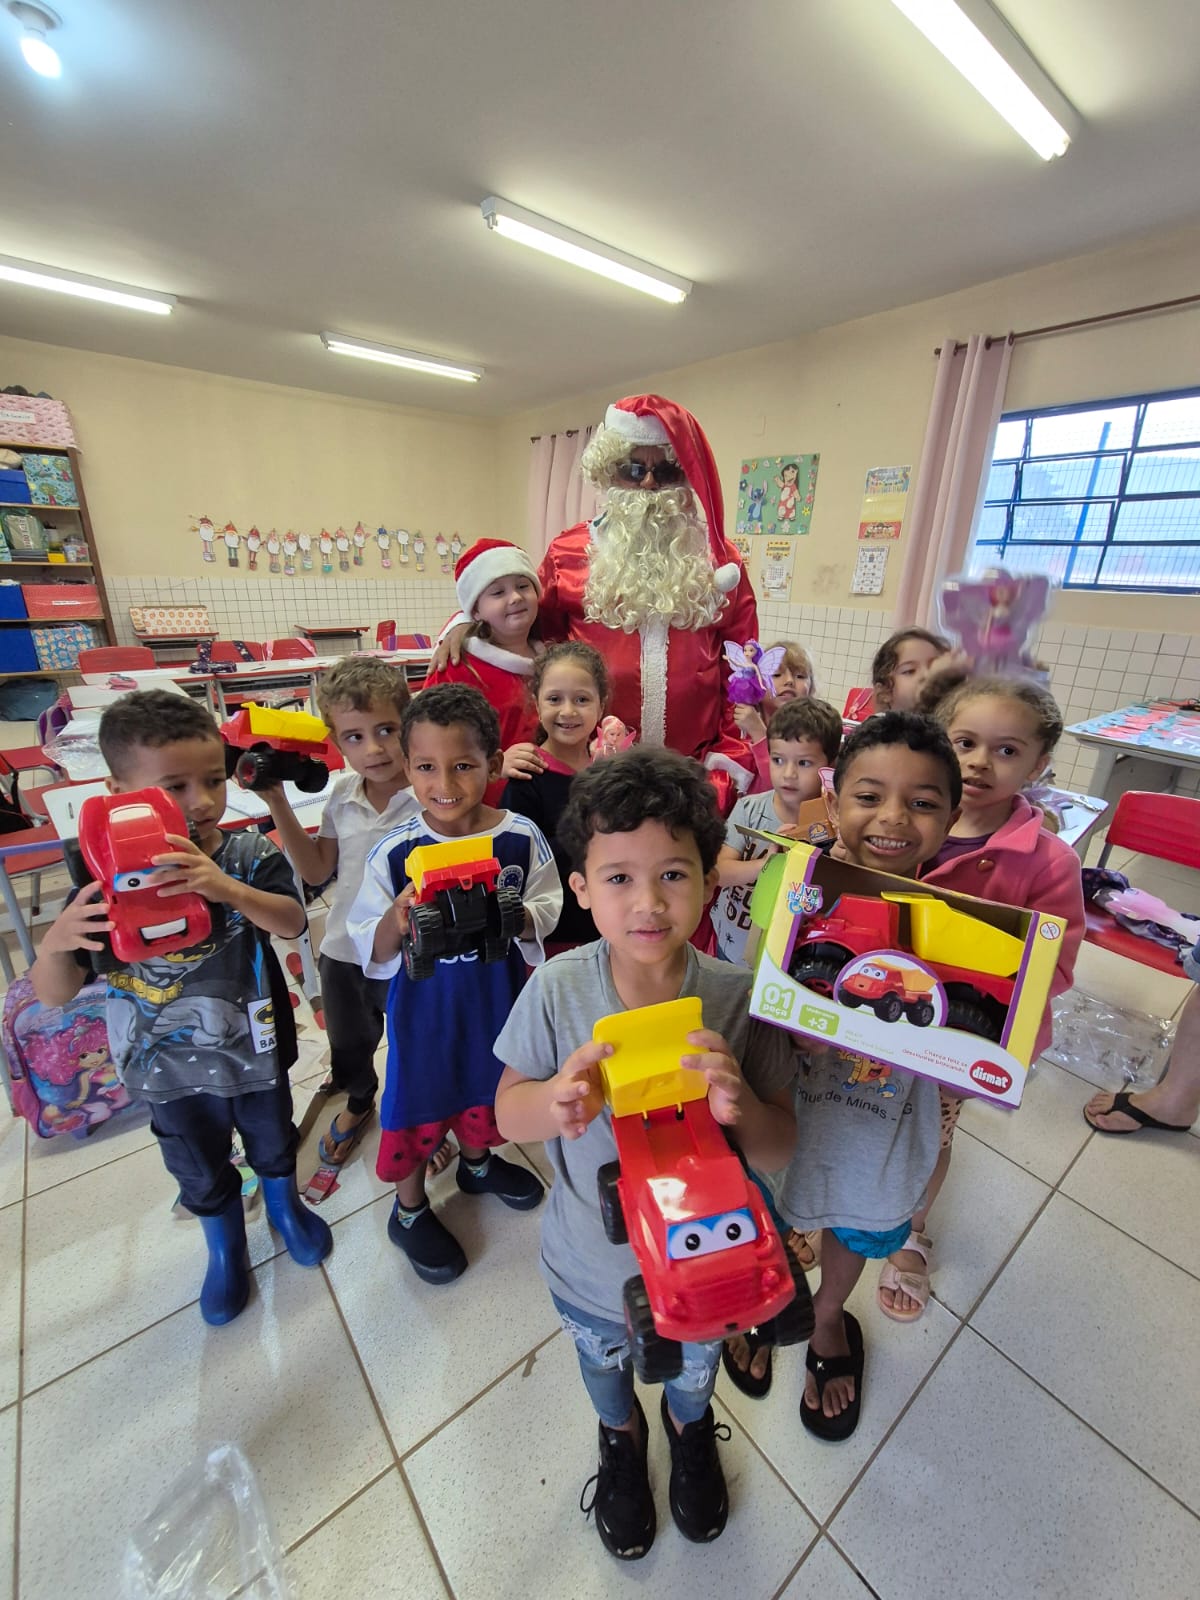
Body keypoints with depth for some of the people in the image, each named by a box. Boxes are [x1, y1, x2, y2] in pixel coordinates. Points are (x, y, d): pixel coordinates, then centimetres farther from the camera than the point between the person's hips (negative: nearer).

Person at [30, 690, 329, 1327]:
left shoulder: (249, 856, -20)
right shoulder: (106, 880, -18)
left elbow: (292, 922, -35)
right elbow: (53, 995, -14)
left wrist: (226, 888, -52)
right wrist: (54, 942, -37)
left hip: (253, 1050, -1)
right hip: (169, 1067, 1)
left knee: (273, 1141, 26)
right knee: (200, 1169, 26)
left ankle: (285, 1205, 60)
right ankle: (225, 1249, 57)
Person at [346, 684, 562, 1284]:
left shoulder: (520, 838, -15)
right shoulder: (393, 852, -18)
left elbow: (546, 914, -7)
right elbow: (371, 950, -12)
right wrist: (396, 922, -33)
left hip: (496, 1000, 3)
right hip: (423, 1005, -2)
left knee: (487, 1084, 26)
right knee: (418, 1099, 16)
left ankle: (477, 1161, 59)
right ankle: (409, 1209, 47)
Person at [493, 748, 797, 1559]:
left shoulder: (737, 998, -28)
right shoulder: (557, 990, -27)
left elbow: (779, 1152, -18)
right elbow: (508, 1112, -14)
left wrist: (739, 1105, -40)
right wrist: (559, 1100, -36)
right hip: (592, 1264, 1)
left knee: (694, 1367, 34)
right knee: (604, 1363, 34)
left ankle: (690, 1428, 71)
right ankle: (621, 1434, 71)